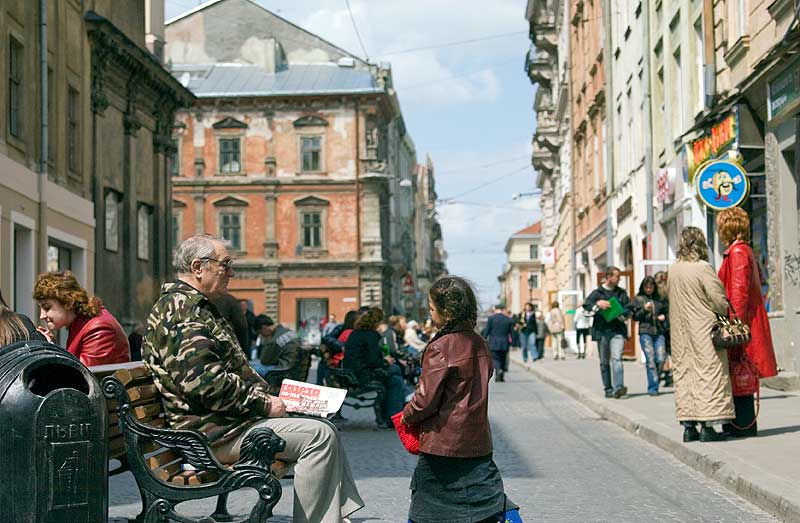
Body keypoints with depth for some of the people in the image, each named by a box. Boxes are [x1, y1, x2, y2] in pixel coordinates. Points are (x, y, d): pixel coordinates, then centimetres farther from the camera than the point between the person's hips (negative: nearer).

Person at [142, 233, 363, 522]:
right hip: (214, 433, -11)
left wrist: (269, 395, 9)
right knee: (319, 436, -17)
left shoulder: (195, 306, 20)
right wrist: (262, 404, -17)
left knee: (324, 429, 11)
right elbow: (204, 383, -25)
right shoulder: (182, 308, -15)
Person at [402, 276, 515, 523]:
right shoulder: (479, 344, 5)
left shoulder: (440, 348, -16)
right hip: (477, 440, 6)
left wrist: (407, 416, 3)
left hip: (443, 444, -6)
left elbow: (426, 399, -17)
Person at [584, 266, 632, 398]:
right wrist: (598, 304, -19)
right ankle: (608, 389, 15)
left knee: (617, 359, -16)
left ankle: (618, 388, -25)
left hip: (618, 331, 0)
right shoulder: (597, 293, 7)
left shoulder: (622, 293, 13)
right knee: (604, 362, 6)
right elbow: (586, 306, -2)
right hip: (602, 331, 0)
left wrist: (622, 315, -11)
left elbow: (628, 309, 10)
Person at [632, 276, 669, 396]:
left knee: (661, 359, -6)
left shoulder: (660, 299, 13)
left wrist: (664, 316, 3)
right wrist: (644, 309, -14)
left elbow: (666, 311, 24)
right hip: (645, 332, -3)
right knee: (650, 360, -8)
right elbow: (635, 316, 1)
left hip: (659, 332, 3)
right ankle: (652, 387, -3)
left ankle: (653, 383, 15)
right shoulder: (638, 299, 6)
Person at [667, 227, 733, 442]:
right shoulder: (703, 268, -14)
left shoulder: (673, 269, 6)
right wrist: (726, 312, 5)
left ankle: (689, 427, 9)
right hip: (703, 331, -6)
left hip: (680, 333, 6)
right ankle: (707, 426, -7)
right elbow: (719, 301, -13)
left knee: (684, 372, 9)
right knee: (708, 372, -3)